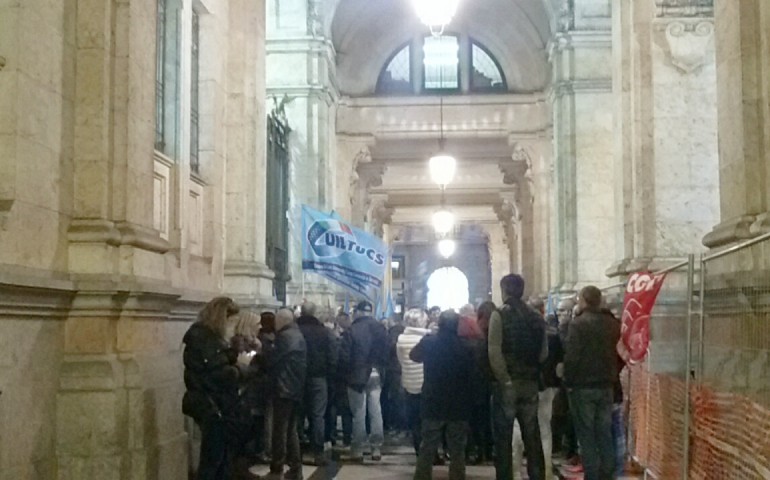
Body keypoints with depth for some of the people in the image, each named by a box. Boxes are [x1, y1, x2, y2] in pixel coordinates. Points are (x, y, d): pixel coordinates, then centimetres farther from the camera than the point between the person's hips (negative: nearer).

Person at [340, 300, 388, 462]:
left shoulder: (353, 329, -12)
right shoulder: (381, 328, 1)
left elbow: (344, 355, -12)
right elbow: (386, 352, 2)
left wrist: (348, 370, 4)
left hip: (358, 376, -3)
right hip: (376, 375, 3)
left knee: (359, 414, 3)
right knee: (376, 412, 9)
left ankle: (358, 450, 9)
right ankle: (376, 448, 12)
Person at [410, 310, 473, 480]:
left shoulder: (428, 342, -7)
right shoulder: (466, 346, -7)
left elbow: (413, 356, 12)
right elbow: (473, 373, 4)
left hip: (433, 404, 0)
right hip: (459, 405, 0)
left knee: (427, 450, 10)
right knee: (457, 452, 8)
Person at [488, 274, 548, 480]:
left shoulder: (499, 315, -8)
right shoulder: (537, 318, 7)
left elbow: (494, 352, -16)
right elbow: (544, 353, 5)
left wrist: (504, 379, -10)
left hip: (507, 384, -4)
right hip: (530, 383, 4)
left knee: (503, 438, 2)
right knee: (532, 436, 11)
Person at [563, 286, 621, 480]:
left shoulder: (578, 323, -13)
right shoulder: (613, 323, 8)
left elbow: (571, 356, -17)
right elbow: (618, 353, 12)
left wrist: (568, 382, -8)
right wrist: (611, 376, 15)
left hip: (583, 386, -6)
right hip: (606, 386, 6)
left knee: (586, 435, -1)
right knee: (604, 434, 10)